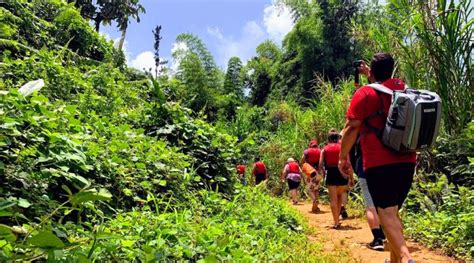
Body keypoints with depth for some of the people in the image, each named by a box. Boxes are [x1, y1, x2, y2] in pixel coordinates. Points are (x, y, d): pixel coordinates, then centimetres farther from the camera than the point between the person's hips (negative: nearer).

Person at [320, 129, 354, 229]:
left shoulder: (325, 149, 6)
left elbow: (320, 164, -2)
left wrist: (324, 172, 17)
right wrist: (351, 177, 2)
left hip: (330, 174, -1)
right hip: (341, 173, 1)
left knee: (333, 199, 2)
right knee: (340, 195, 23)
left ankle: (336, 222, 0)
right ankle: (337, 215, 21)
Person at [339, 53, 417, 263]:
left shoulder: (365, 93, -6)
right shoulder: (402, 87, 12)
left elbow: (351, 128, -10)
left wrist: (343, 157, -2)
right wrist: (368, 73, 44)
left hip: (380, 164, -7)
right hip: (406, 162, 7)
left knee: (386, 213, -10)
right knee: (394, 211, 17)